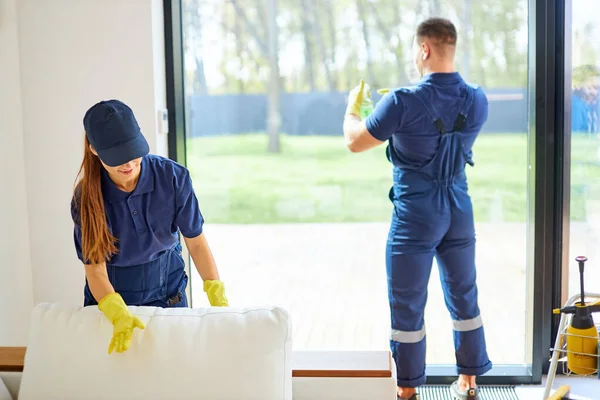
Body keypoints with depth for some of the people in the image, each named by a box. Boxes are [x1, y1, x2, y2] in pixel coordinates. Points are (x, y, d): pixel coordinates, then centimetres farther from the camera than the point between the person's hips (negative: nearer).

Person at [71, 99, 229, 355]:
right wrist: (119, 315, -36)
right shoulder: (86, 197, -18)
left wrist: (218, 299, -22)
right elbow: (95, 268, -19)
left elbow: (196, 242, -12)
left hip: (168, 293, 1)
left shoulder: (172, 177, -18)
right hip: (111, 299, 0)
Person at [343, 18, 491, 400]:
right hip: (459, 214, 5)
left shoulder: (404, 102, -18)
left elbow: (354, 142, -6)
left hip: (416, 217, -5)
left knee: (408, 305, 7)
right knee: (464, 297, 17)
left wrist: (353, 107, 14)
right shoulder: (477, 100, -1)